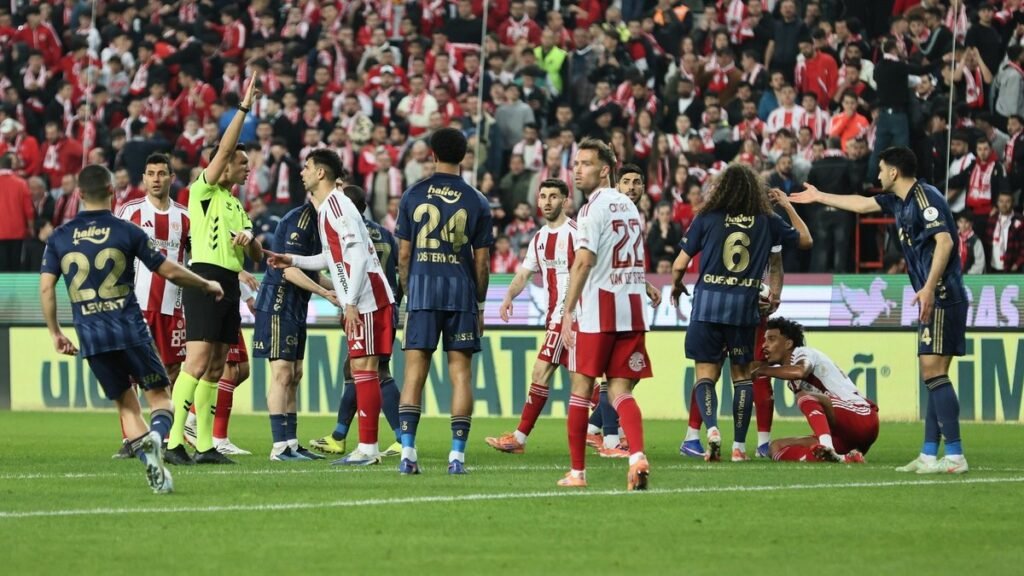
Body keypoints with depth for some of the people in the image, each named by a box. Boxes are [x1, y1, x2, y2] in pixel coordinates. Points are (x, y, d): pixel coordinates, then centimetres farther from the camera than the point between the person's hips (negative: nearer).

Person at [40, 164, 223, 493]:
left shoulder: (59, 238, 5)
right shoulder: (127, 232, -3)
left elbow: (45, 287, 0)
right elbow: (170, 271, 0)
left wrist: (55, 333, 11)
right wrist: (207, 286, 16)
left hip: (90, 335, 3)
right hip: (130, 329, -3)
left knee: (126, 404, 13)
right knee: (159, 395, 5)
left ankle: (149, 460, -1)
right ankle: (156, 437, -26)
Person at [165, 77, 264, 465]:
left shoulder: (236, 205, 24)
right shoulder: (204, 191, 1)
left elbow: (257, 257, 20)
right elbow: (224, 148, -12)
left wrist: (249, 240, -2)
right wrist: (243, 109, -13)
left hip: (229, 285, 8)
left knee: (215, 369, 6)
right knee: (197, 364, -16)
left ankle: (204, 445, 7)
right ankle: (174, 441, -19)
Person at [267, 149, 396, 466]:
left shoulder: (337, 205, -13)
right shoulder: (326, 207, 18)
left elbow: (359, 254, -20)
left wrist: (351, 302, -22)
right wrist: (293, 260, 25)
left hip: (366, 298, -10)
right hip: (356, 301, 10)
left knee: (363, 368, -10)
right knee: (360, 371, 9)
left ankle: (368, 448, -10)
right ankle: (366, 447, 11)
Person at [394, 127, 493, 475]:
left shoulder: (413, 195, 2)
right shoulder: (477, 202, 2)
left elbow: (404, 254, 3)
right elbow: (482, 261, 3)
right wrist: (480, 305, 12)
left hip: (422, 291, 0)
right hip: (462, 294, 0)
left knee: (415, 372, 2)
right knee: (460, 373, 3)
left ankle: (407, 453, -5)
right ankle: (457, 455, -1)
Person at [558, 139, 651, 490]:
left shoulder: (595, 207, -8)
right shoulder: (629, 206, 17)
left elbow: (584, 262, -15)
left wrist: (568, 311, -15)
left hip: (597, 310, -7)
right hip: (633, 310, 7)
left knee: (581, 388, 4)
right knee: (620, 392, 3)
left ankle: (577, 471, 7)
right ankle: (637, 456, -21)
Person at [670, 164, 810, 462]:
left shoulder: (707, 219, 1)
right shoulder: (767, 221, 5)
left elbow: (679, 264, 2)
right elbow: (806, 240, 20)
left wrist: (677, 286, 23)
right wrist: (787, 204, 28)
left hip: (708, 303, -1)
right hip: (745, 306, 1)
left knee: (705, 374, 4)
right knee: (742, 374, 12)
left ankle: (711, 428, -21)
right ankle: (739, 445, 8)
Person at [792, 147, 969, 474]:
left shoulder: (925, 198, -12)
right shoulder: (899, 201, 18)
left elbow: (945, 241, -22)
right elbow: (862, 204, 35)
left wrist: (929, 287, -28)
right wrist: (819, 197, 45)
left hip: (942, 297, -10)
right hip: (934, 301, 10)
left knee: (934, 371, -14)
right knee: (932, 373, 8)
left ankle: (955, 456, -18)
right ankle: (930, 455, 8)